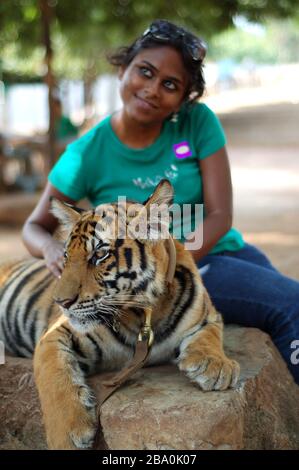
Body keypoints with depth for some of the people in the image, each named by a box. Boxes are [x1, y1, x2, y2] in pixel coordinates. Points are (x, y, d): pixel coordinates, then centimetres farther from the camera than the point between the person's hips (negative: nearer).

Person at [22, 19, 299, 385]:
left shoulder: (198, 123, -5)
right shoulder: (88, 154, -9)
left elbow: (220, 216, -9)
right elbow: (34, 227, 2)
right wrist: (52, 250, -23)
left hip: (224, 250, 4)